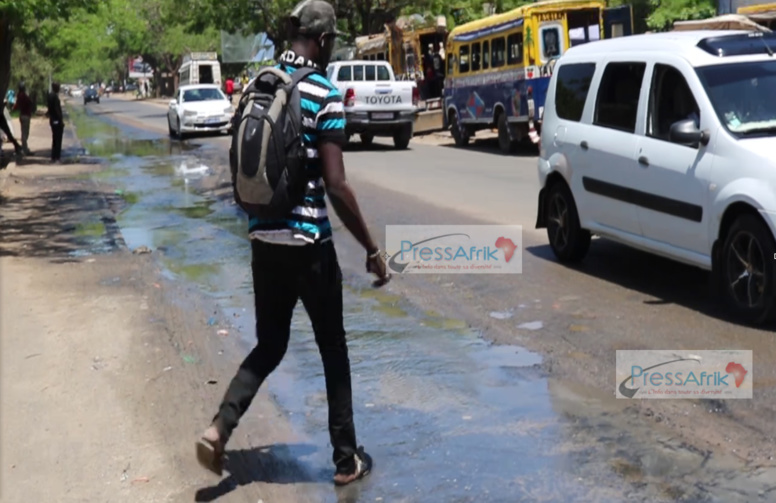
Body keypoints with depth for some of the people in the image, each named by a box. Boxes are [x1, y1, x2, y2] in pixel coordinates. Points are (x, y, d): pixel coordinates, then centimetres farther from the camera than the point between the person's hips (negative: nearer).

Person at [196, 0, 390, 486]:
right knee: (333, 350, 9)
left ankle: (219, 429, -1)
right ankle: (347, 459, 18)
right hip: (308, 241, -6)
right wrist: (372, 250, -9)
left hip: (264, 238, 6)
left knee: (269, 345, 17)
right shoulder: (325, 95, -13)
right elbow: (336, 185, -17)